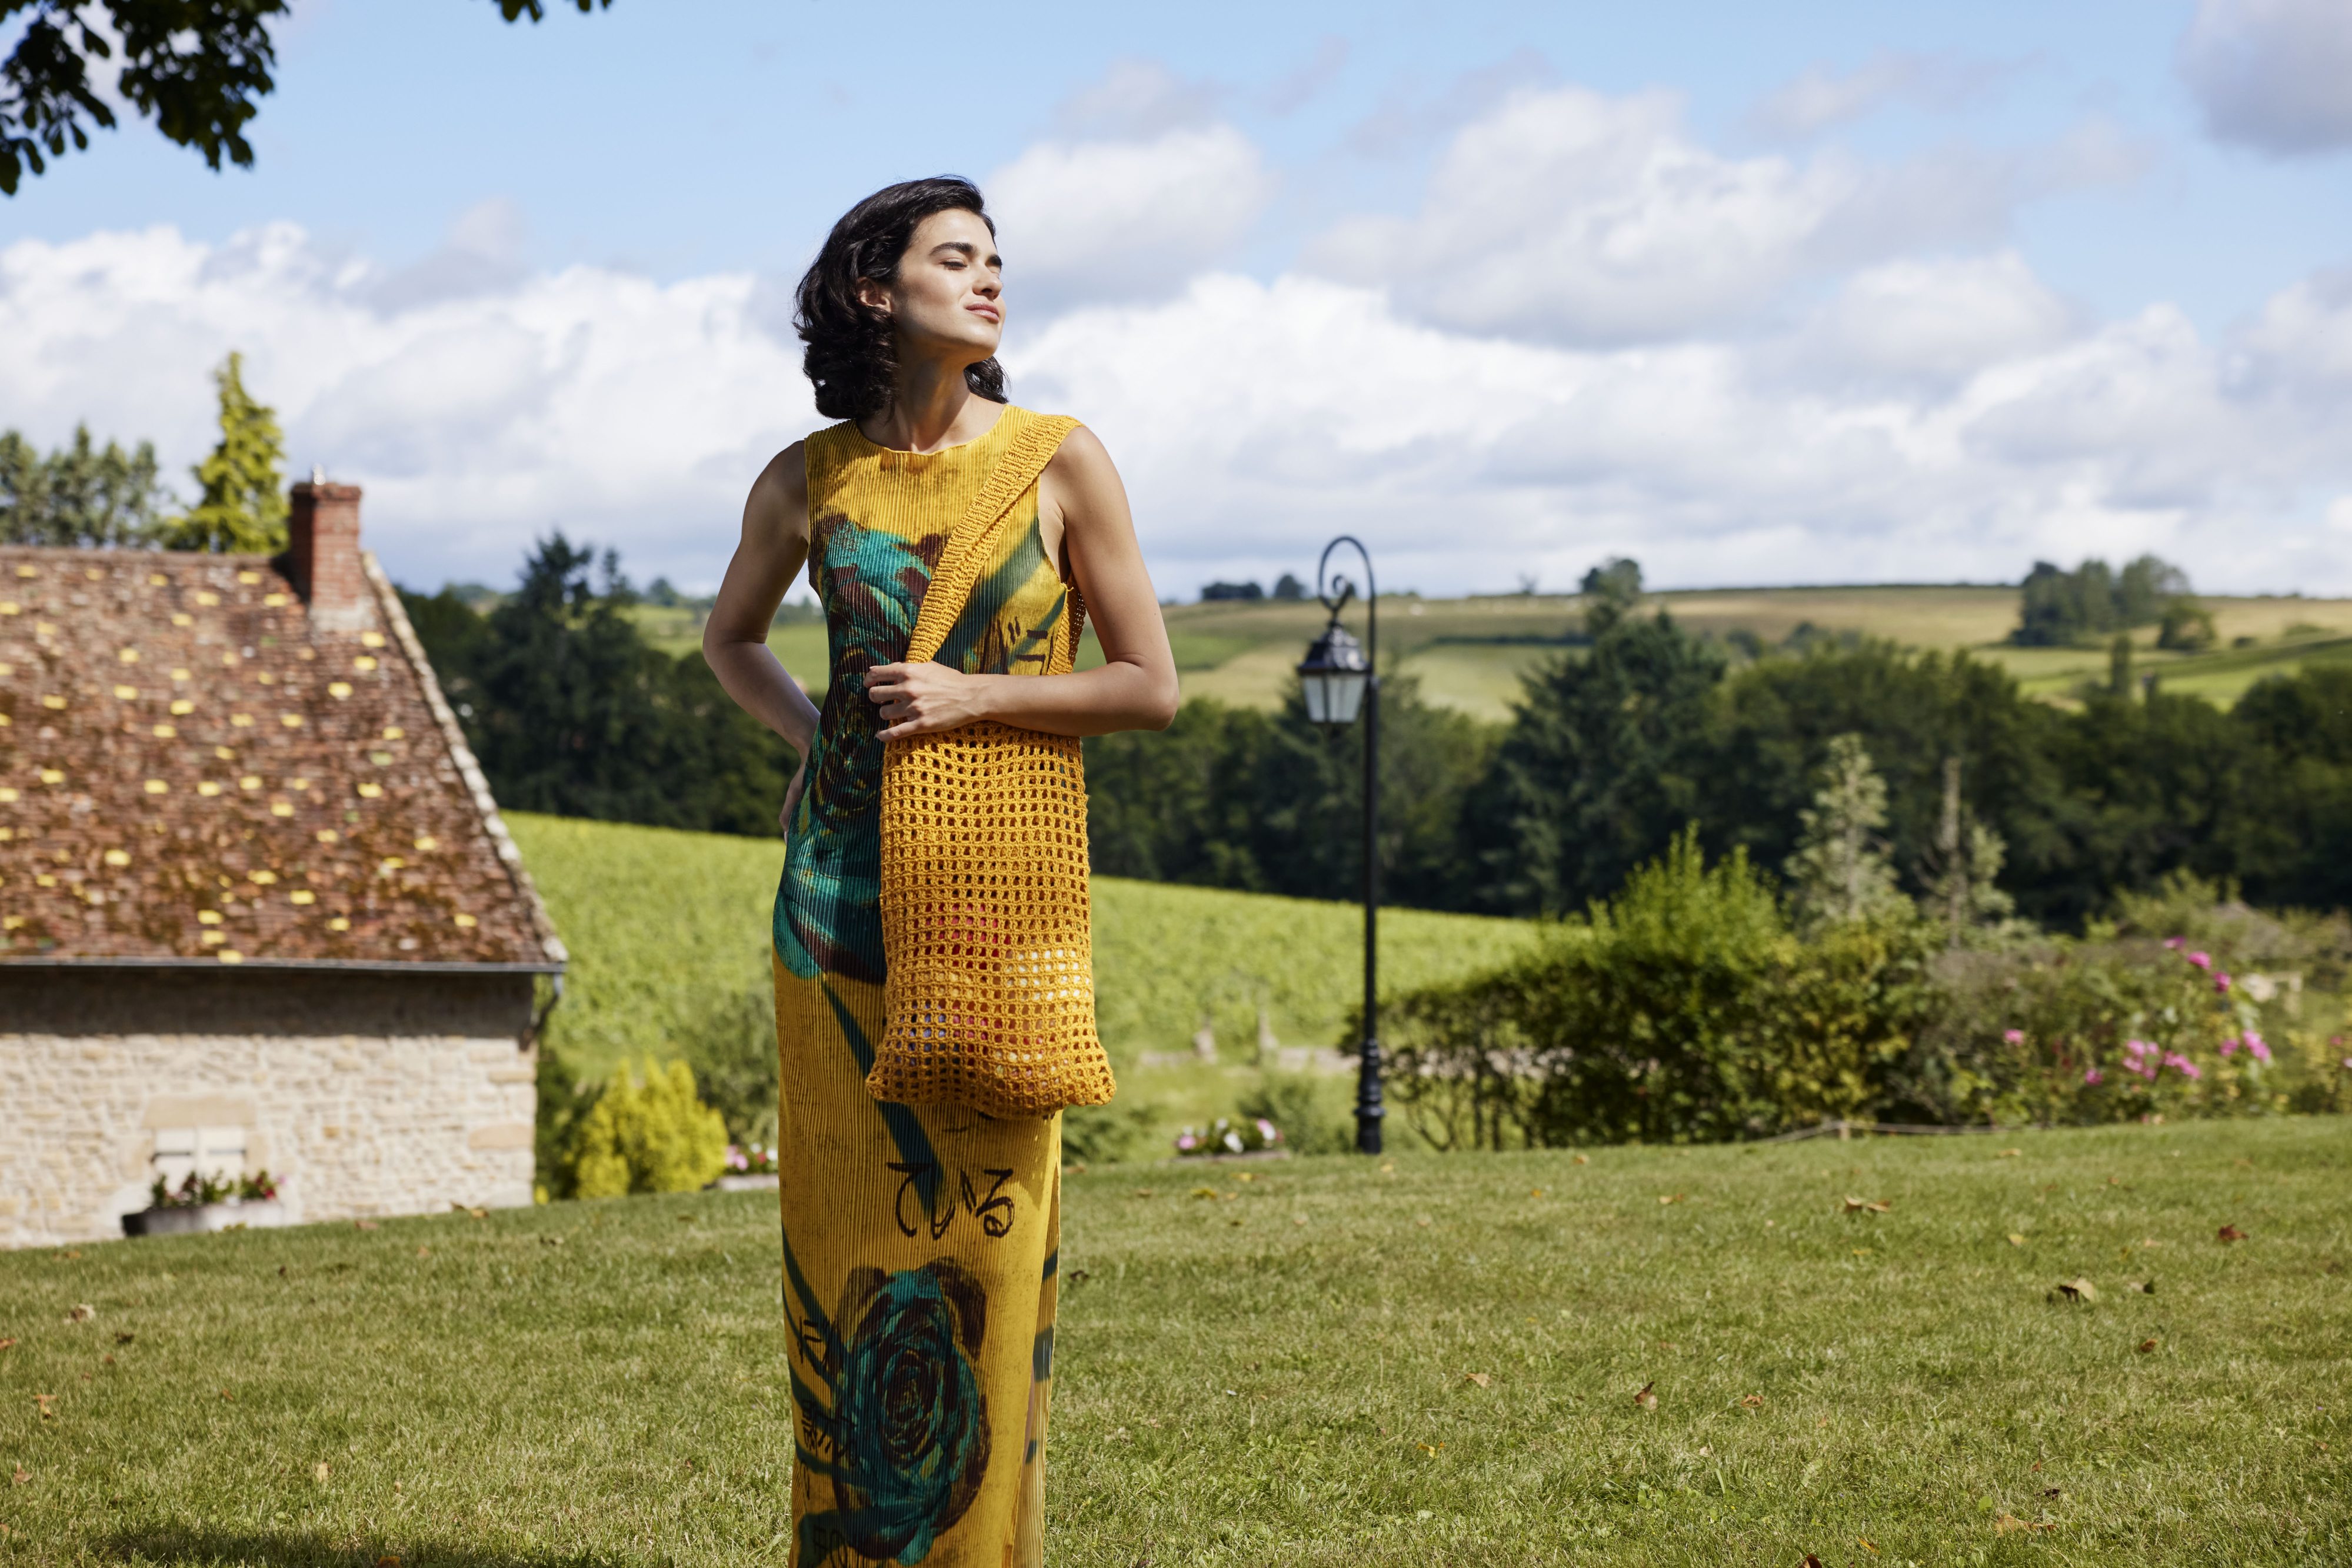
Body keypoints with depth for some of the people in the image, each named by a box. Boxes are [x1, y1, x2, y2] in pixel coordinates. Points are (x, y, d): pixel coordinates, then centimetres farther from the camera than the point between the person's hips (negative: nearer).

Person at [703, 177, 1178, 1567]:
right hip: (843, 894, 1)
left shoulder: (1061, 463, -2)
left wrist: (977, 696, -11)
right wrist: (811, 734, 4)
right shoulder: (808, 483, 3)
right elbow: (733, 639, 22)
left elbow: (1153, 687, 0)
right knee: (850, 1227, 4)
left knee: (988, 1230, 0)